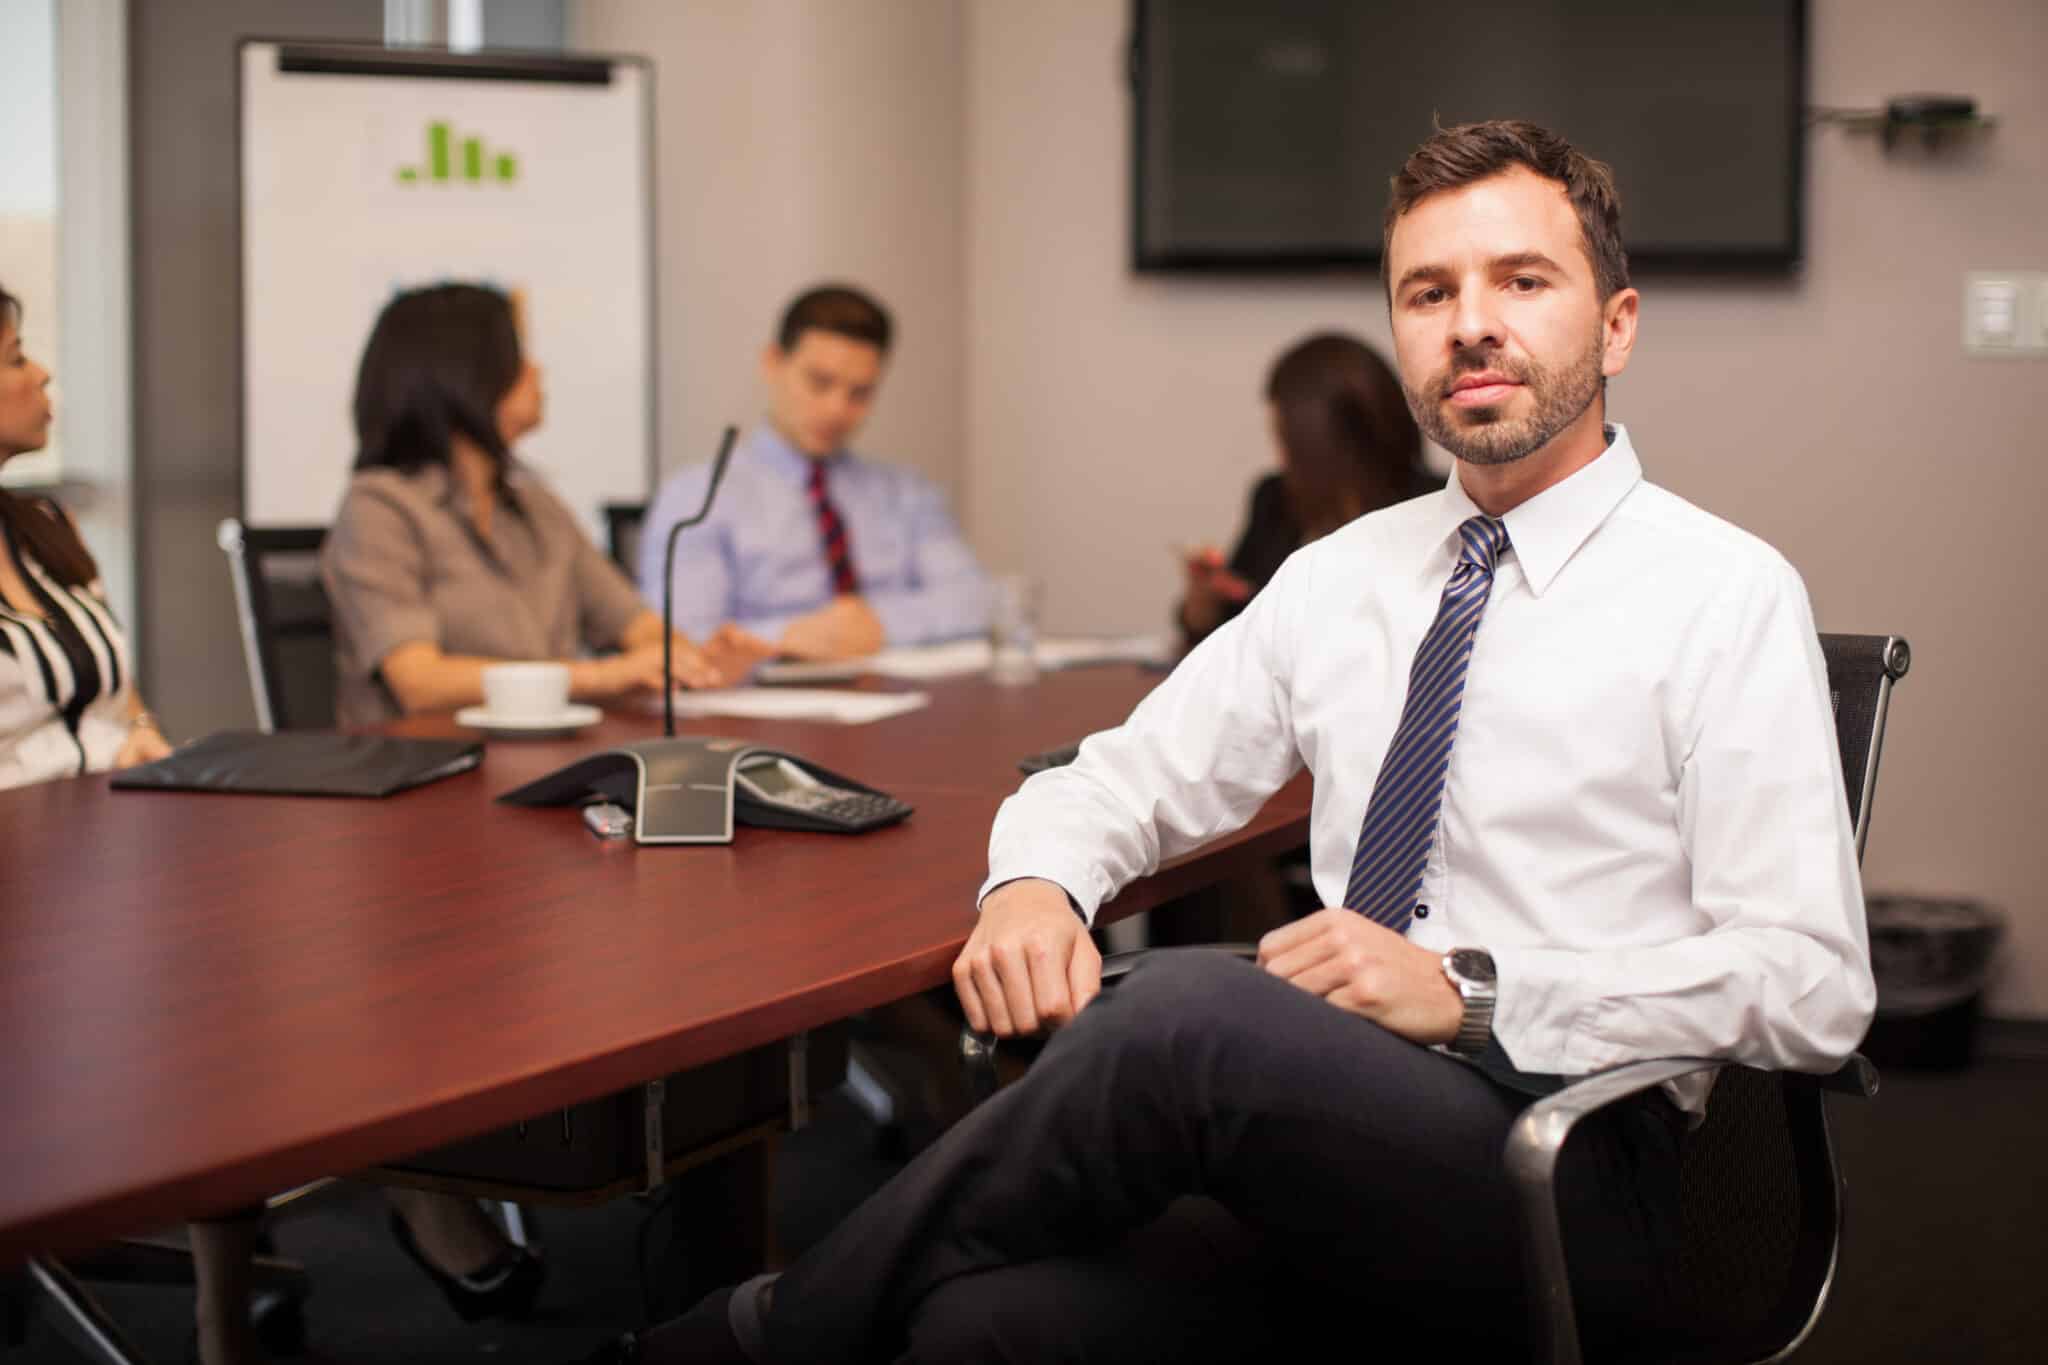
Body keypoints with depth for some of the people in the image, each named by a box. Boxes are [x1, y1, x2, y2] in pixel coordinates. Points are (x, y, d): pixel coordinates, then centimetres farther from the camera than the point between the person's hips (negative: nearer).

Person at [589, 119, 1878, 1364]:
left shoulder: (1724, 595, -2)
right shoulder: (1340, 578, 16)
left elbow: (1812, 983, -9)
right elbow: (1120, 781, 21)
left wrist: (1472, 988, -17)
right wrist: (1032, 885, -3)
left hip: (1571, 1177, -4)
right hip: (1326, 1138, 4)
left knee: (1192, 1010, -33)